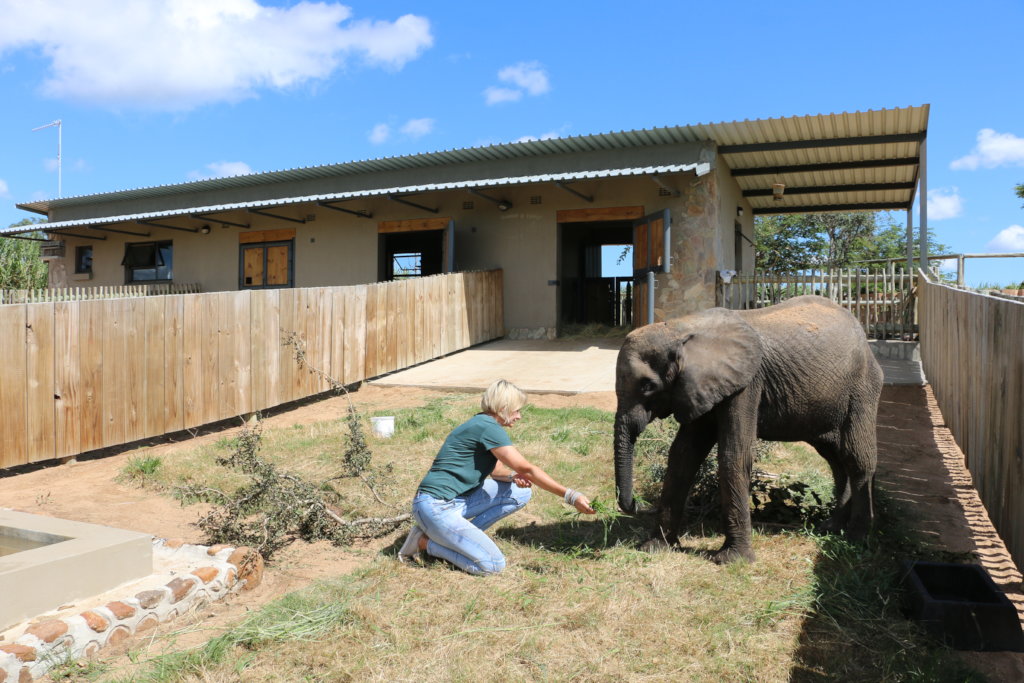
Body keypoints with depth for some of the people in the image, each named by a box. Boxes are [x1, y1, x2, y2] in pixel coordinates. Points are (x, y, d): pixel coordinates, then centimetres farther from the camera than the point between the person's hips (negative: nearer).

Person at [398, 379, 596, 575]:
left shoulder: (482, 424, 11)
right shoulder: (488, 427, -18)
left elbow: (495, 469, 16)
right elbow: (527, 469, -20)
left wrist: (513, 476, -8)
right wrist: (570, 496, -19)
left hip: (459, 499, 10)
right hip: (436, 506, -10)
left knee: (521, 492, 2)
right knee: (492, 565, -17)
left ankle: (464, 535, 6)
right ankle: (425, 541, -2)